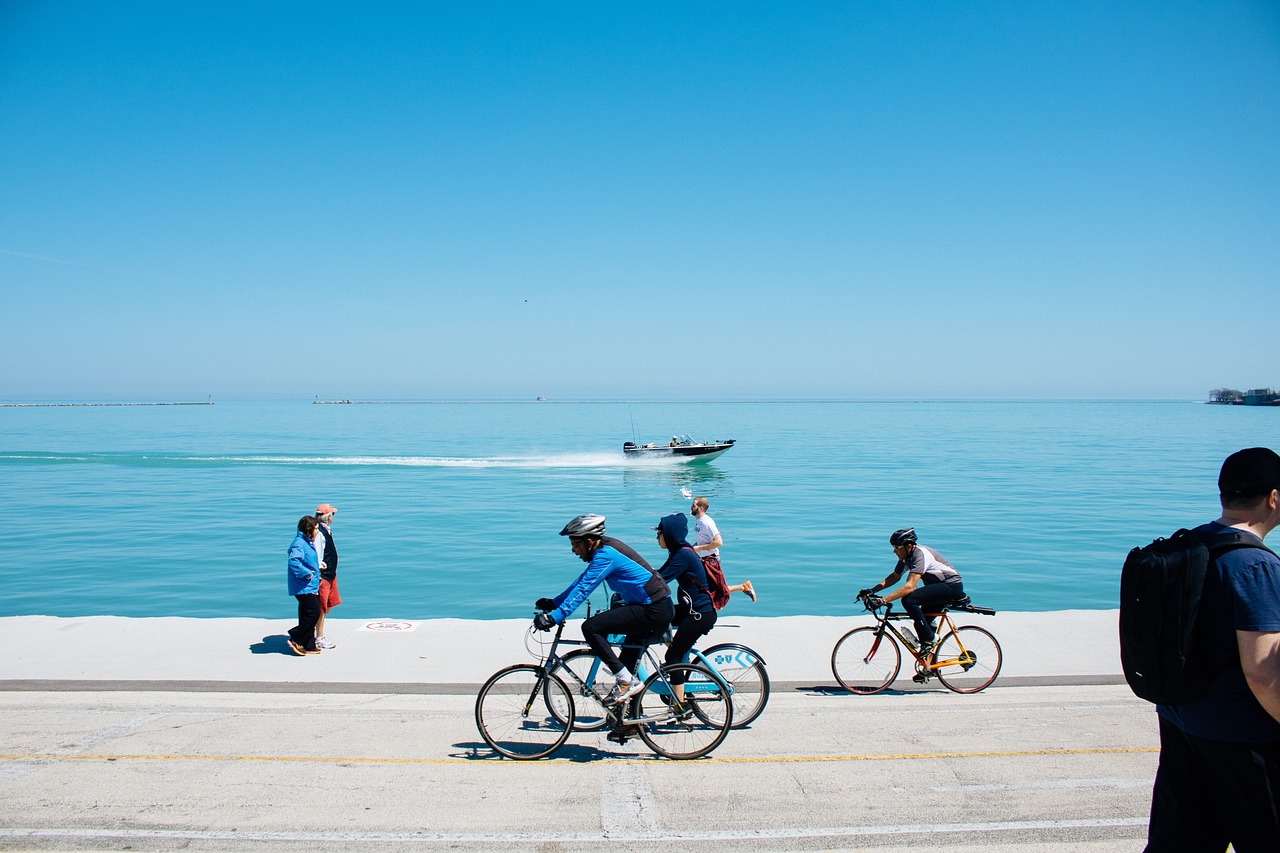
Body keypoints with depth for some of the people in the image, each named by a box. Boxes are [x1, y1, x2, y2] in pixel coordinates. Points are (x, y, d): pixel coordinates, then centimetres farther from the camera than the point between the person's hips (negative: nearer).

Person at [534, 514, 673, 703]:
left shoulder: (605, 555, -17)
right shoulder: (604, 548, 12)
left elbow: (582, 590, -23)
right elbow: (581, 582, 18)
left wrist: (553, 618, -24)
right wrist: (553, 603, 15)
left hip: (654, 610, -11)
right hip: (661, 608, 11)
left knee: (591, 627, -15)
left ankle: (626, 681, -9)